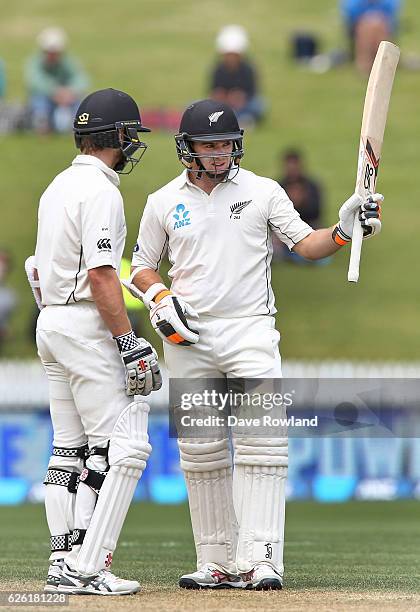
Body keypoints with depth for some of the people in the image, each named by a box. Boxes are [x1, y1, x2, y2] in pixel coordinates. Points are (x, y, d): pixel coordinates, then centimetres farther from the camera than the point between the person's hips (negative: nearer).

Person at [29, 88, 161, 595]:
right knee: (123, 445, -10)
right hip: (87, 326, -10)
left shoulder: (58, 186, 16)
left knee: (70, 450, 11)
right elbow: (100, 275, -21)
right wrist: (131, 346, -20)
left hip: (50, 322, 10)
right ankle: (86, 568, -16)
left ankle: (63, 564, 9)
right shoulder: (100, 191, -14)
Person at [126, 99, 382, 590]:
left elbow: (306, 245, -1)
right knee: (201, 452, 4)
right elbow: (141, 267, 14)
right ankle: (216, 562, 10)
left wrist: (343, 230, -20)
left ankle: (258, 558, -18)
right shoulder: (164, 203, 8)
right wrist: (160, 300, -6)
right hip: (188, 339, 2)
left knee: (261, 445, -14)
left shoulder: (263, 192, 4)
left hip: (251, 332, -2)